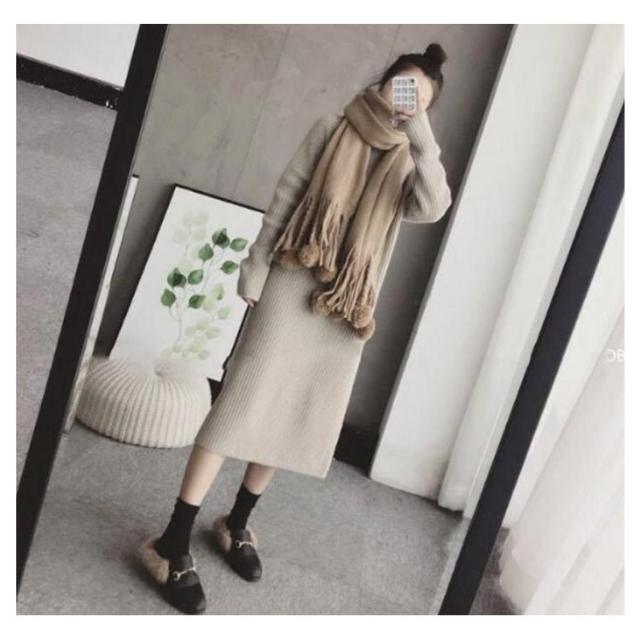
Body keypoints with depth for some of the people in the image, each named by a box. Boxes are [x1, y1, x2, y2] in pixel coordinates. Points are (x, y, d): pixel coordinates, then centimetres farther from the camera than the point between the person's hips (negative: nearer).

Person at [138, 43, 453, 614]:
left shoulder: (414, 160, 9)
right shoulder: (335, 129, 5)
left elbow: (432, 207, -13)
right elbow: (284, 198, 1)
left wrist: (418, 132, -15)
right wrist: (254, 268, -5)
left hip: (348, 307, 3)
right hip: (294, 284, -3)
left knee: (297, 416, 8)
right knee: (244, 404, -8)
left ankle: (237, 523, 27)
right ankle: (172, 543, -1)